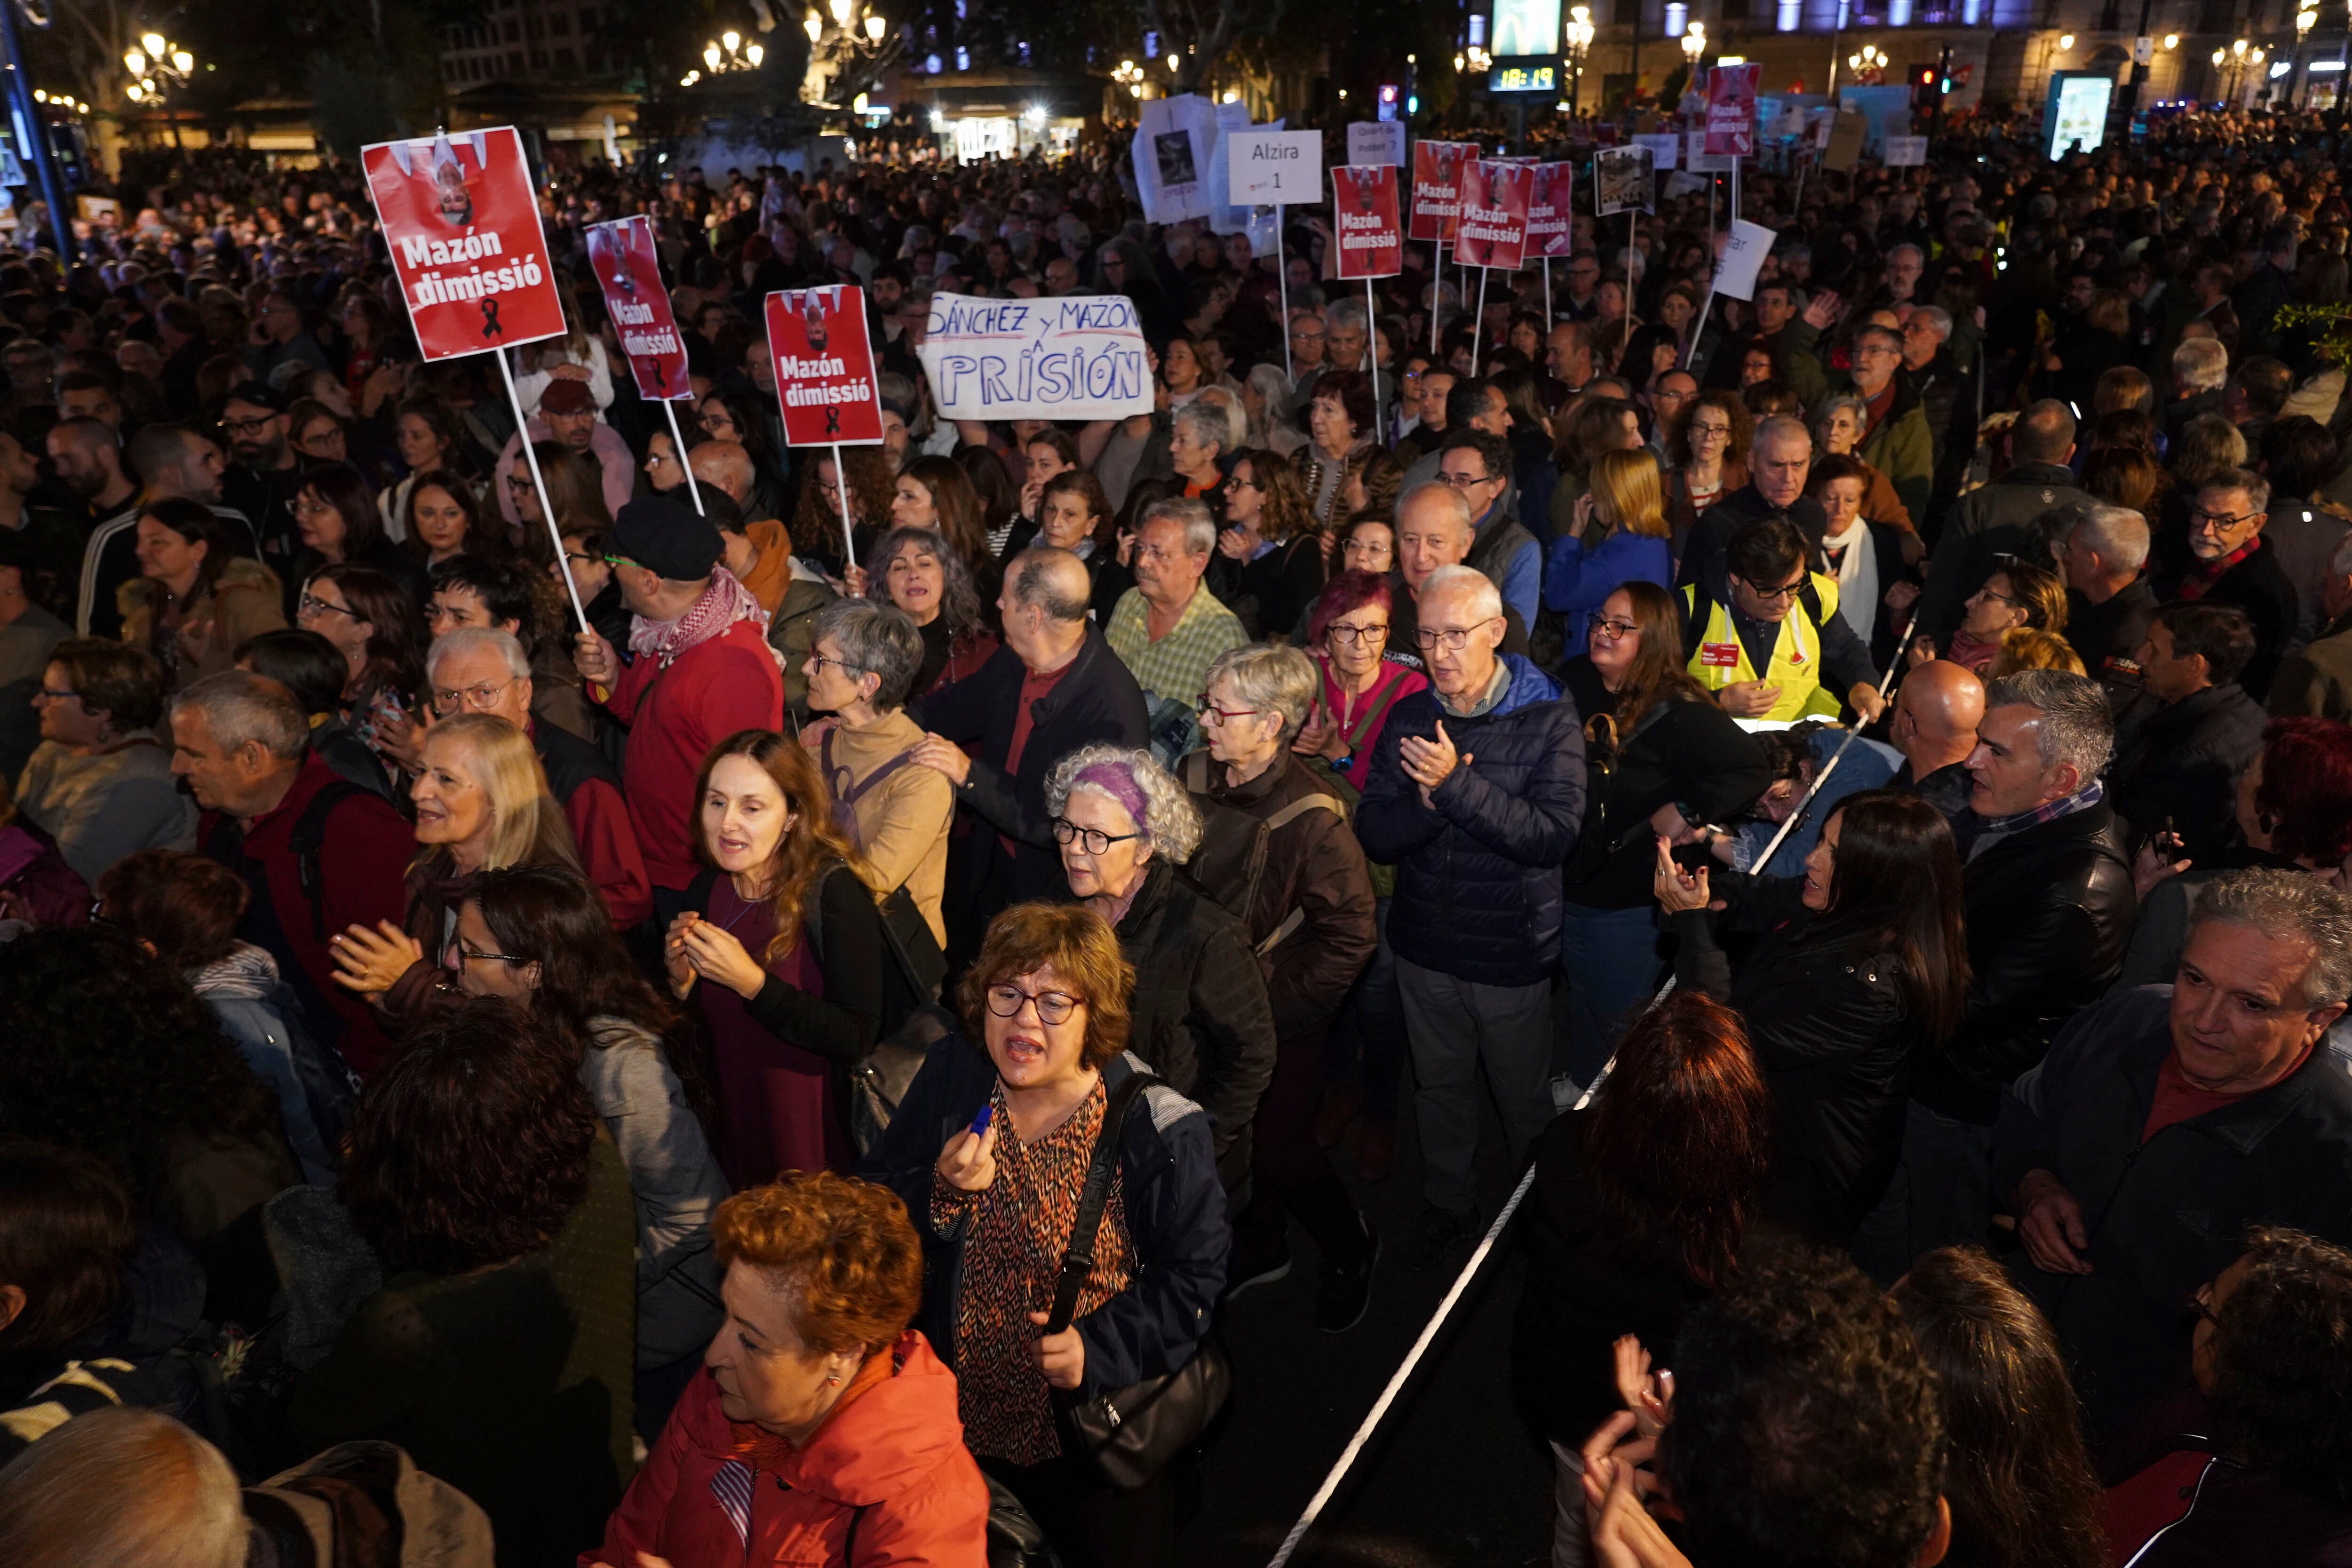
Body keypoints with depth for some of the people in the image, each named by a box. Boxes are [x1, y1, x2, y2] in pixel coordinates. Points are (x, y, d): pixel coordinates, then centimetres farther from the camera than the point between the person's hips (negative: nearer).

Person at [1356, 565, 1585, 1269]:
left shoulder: (1548, 720, -14)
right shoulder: (1408, 718, -1)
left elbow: (1554, 834, -26)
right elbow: (1374, 834, -6)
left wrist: (1457, 784, -33)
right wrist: (1427, 804, -26)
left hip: (1513, 952, -4)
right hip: (1425, 946, 4)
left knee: (1525, 1097, 14)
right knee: (1441, 1085, 22)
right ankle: (1447, 1203, 44)